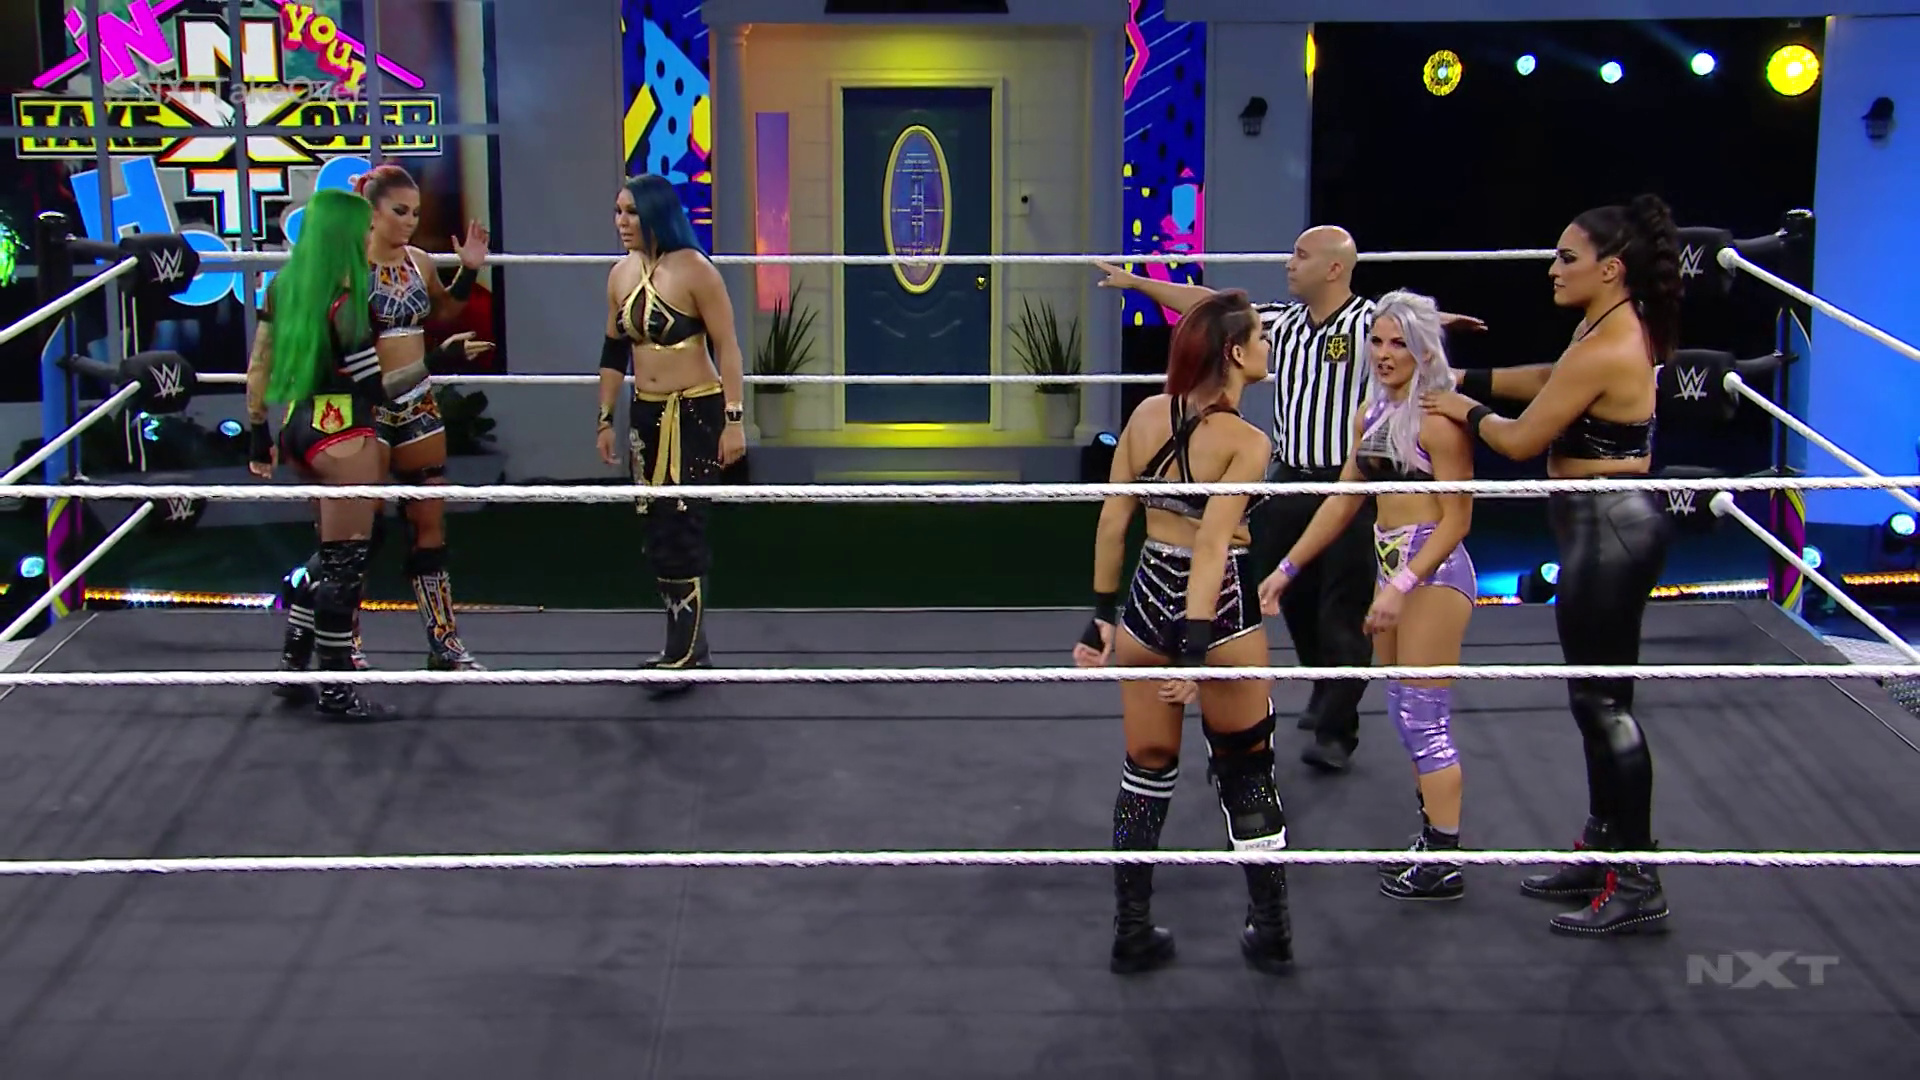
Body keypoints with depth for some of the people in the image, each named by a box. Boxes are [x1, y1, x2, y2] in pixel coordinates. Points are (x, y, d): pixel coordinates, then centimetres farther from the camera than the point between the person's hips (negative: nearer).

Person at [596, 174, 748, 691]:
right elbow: (614, 353, 14)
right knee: (659, 532, 9)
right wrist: (605, 419, 13)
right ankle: (687, 644, 18)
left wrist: (734, 420, -17)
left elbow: (727, 348, -12)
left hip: (696, 413, -7)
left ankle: (685, 655, -3)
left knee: (682, 530, -8)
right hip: (647, 415, 7)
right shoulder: (621, 274, 7)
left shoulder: (694, 269, -12)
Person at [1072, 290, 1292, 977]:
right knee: (1248, 770, 13)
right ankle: (1271, 933, 21)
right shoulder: (1246, 442, -15)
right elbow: (1214, 542, -24)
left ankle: (1133, 934, 18)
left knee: (1147, 769, 15)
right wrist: (1195, 647, -27)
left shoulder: (1146, 416, 0)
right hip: (1220, 608, -4)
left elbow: (1113, 520, 2)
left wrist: (1102, 612, 8)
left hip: (1149, 598, 5)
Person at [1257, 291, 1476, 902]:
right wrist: (1288, 567, 15)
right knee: (1404, 713, 14)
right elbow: (1344, 502, 17)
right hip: (1391, 564, 9)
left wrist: (1404, 586, -24)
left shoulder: (1438, 419, -15)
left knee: (1425, 717, -5)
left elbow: (1457, 517, -17)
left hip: (1434, 569, -9)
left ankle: (1444, 864, 3)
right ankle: (1429, 840, 25)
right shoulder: (1372, 414, 10)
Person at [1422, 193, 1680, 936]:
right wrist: (1467, 380, 14)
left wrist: (1467, 410, 0)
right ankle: (1605, 852, 30)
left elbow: (1521, 440, -18)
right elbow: (1550, 381, 21)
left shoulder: (1603, 349, -23)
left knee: (1603, 700, -3)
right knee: (1596, 695, 18)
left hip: (1608, 528, -10)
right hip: (1610, 521, 10)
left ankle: (1637, 886, 4)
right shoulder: (1623, 326, 7)